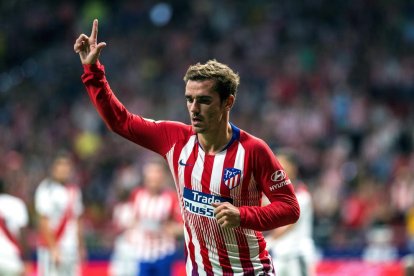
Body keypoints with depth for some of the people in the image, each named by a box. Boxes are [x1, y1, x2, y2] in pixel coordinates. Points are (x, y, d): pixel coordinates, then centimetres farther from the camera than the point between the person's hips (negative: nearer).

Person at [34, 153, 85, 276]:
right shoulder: (47, 190, -10)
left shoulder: (74, 190, 14)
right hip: (52, 250, -7)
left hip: (72, 249, 7)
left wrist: (81, 247, 18)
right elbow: (44, 222, -14)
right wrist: (53, 248, -19)